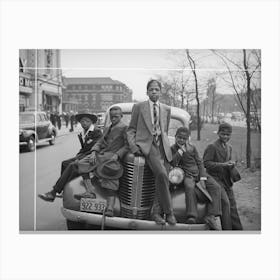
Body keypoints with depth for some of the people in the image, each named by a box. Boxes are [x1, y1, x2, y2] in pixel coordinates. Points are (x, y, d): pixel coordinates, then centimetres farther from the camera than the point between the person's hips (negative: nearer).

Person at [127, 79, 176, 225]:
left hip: (163, 146, 4)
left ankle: (156, 212, 6)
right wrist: (133, 146, -5)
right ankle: (168, 211, -14)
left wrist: (165, 145, 12)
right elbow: (131, 130, 10)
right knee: (162, 174, -26)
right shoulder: (138, 107, 10)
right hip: (146, 144, -4)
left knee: (161, 179, -9)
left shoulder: (166, 109, 19)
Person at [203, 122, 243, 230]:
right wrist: (223, 164, -22)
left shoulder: (229, 148, 15)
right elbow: (206, 163, -16)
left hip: (227, 180, 7)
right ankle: (227, 229, -7)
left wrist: (231, 164, 0)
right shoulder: (212, 147, -10)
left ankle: (237, 229, 19)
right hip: (215, 179, -7)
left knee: (232, 205, 10)